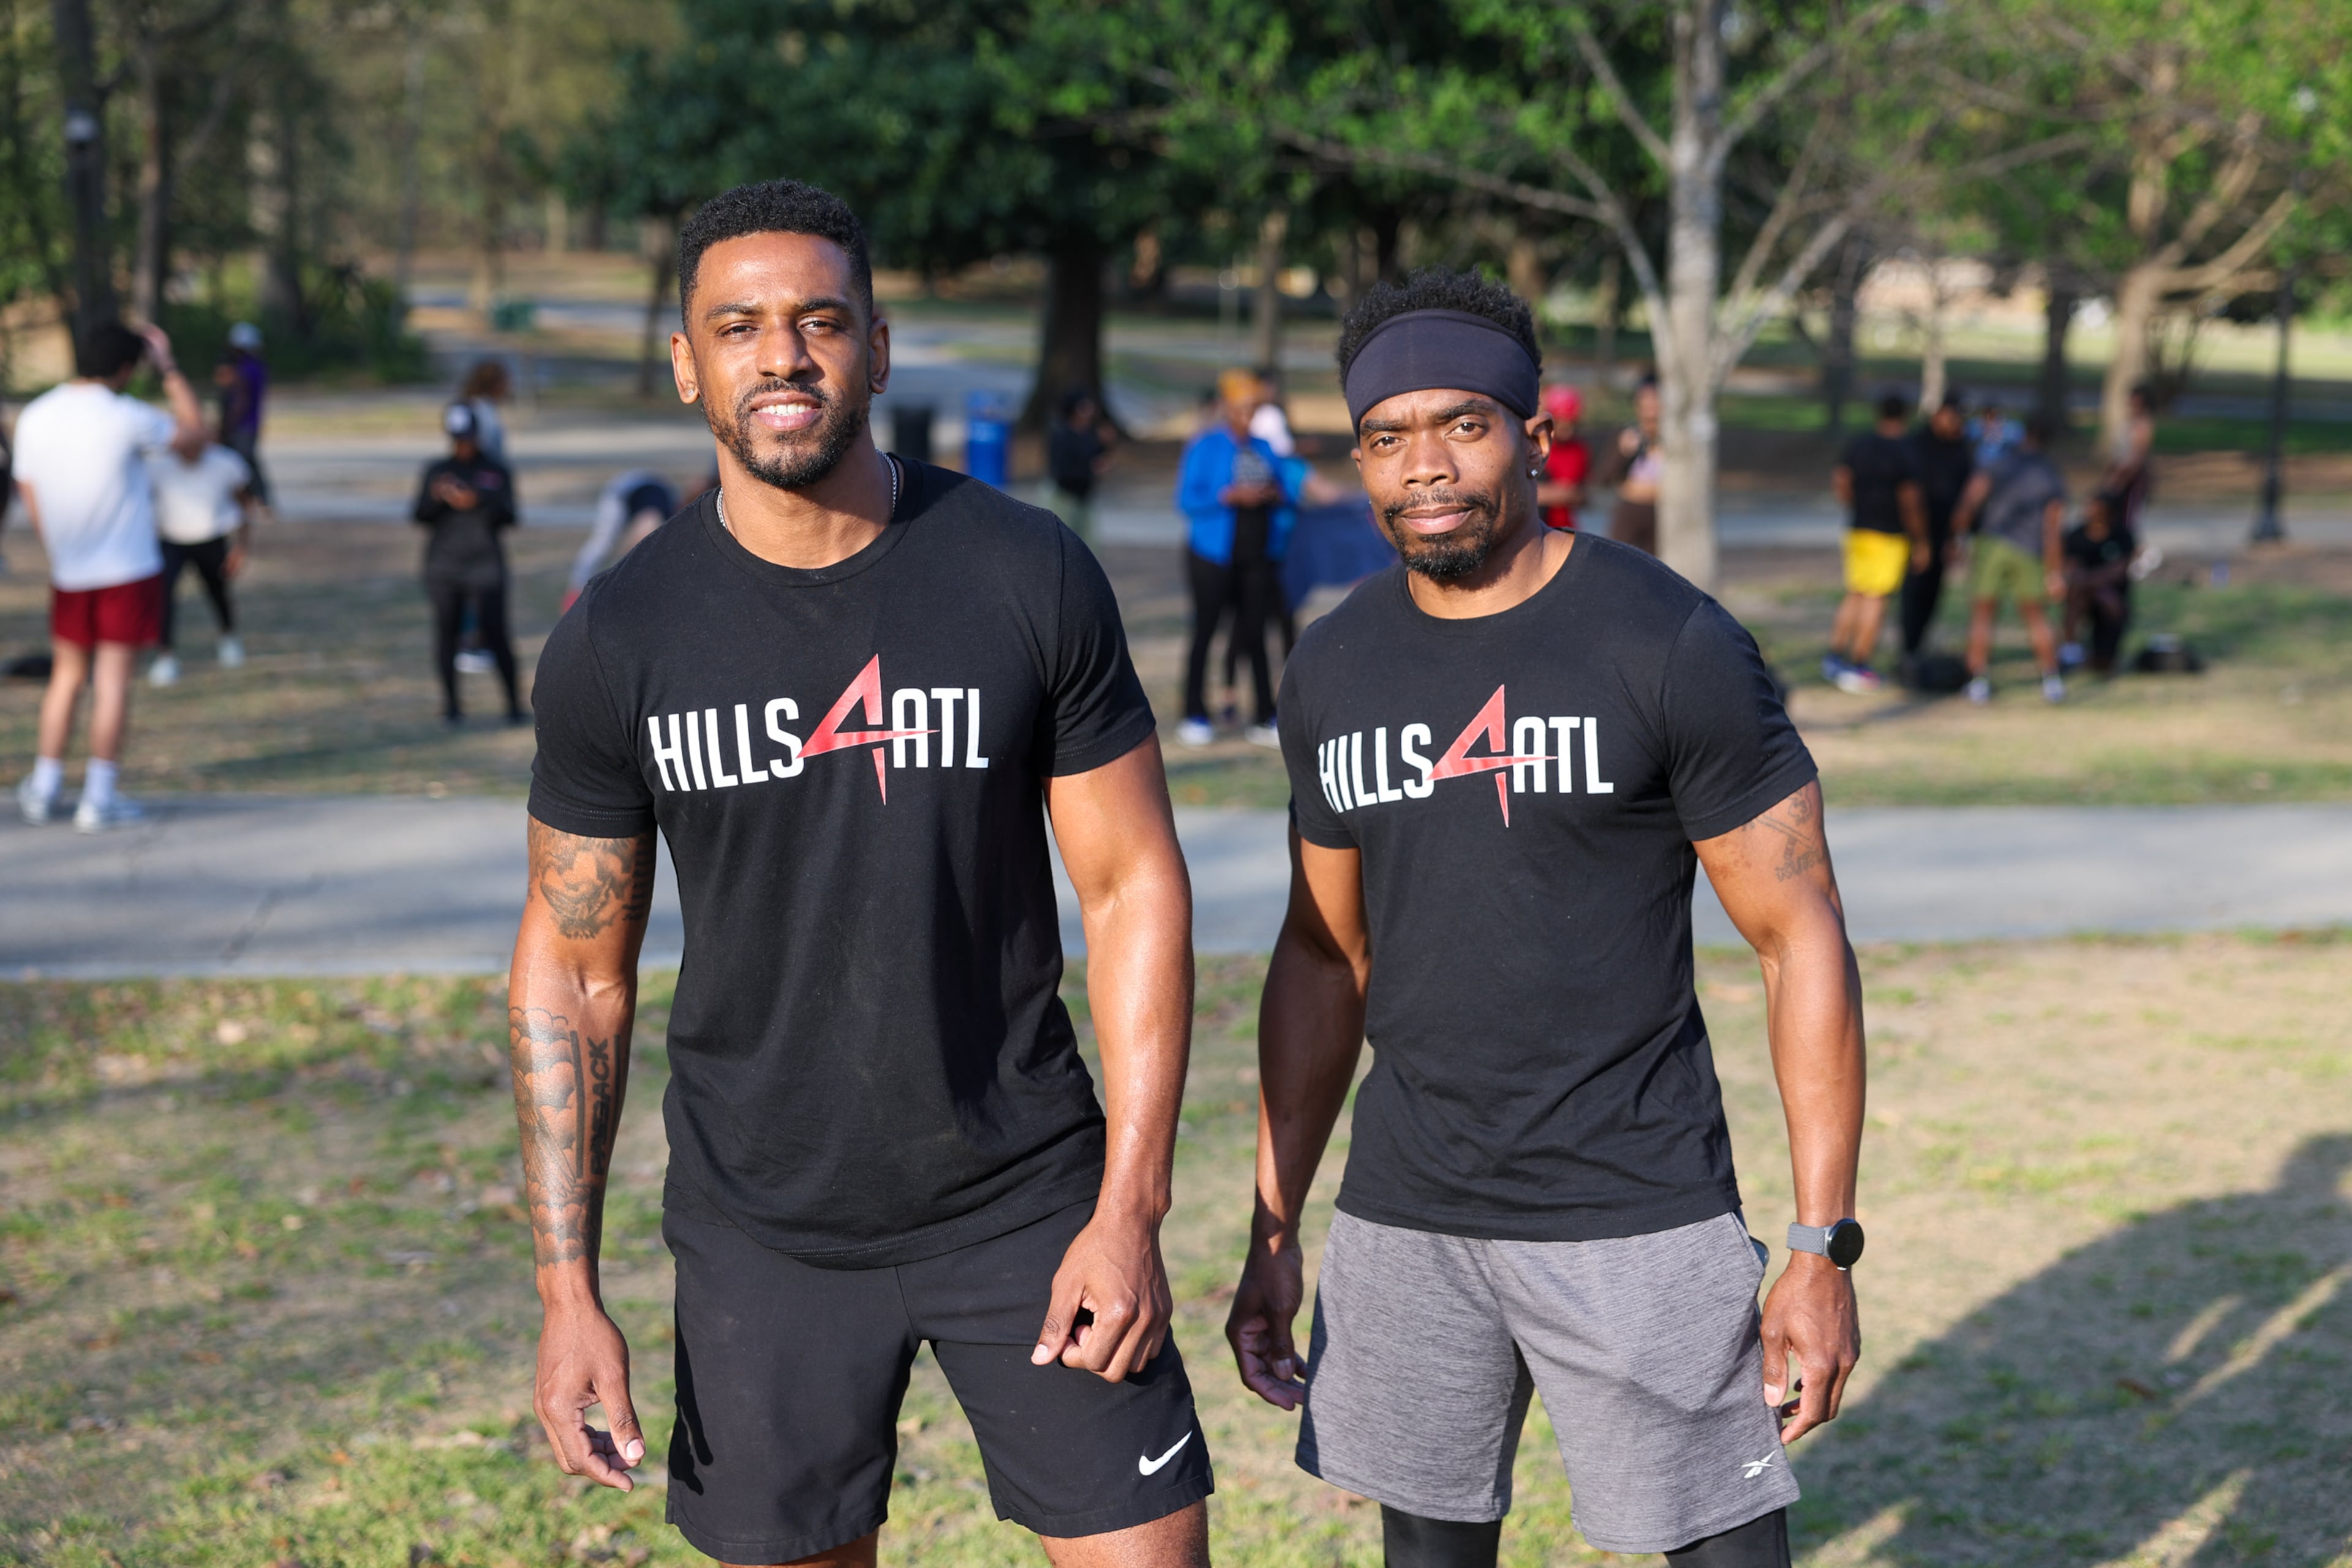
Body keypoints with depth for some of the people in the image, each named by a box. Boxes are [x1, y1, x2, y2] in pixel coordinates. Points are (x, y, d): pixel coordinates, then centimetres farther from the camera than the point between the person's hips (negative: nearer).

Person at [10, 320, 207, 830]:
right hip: (129, 568, -4)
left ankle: (44, 788, 18)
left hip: (68, 573, 4)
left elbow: (33, 506, 7)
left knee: (67, 675, 16)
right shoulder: (128, 418, -15)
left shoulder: (33, 419, 0)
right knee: (113, 678, 0)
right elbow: (194, 436, 2)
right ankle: (99, 798, 2)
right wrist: (169, 370, 7)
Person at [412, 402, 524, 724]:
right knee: (447, 633, 1)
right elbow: (420, 516, 6)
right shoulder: (436, 470, 11)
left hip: (485, 566, -2)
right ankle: (451, 704, 10)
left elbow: (508, 518, 0)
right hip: (444, 567, 2)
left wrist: (477, 502, -17)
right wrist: (436, 497, -15)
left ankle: (515, 704, -4)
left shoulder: (497, 471, 7)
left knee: (495, 634, -9)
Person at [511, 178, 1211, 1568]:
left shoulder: (1031, 577, -7)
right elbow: (574, 967, 1)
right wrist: (568, 1292, -3)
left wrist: (1131, 1207, -9)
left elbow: (1135, 886, -4)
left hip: (1025, 1198, -1)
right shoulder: (619, 641, -5)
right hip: (762, 1229, 1)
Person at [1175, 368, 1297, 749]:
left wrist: (1276, 496, -9)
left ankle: (1265, 721, 7)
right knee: (1205, 631, 0)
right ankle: (1195, 716, 6)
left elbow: (1290, 497, 13)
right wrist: (1230, 496, -21)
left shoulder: (1263, 449, 13)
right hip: (1214, 556, -5)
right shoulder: (1205, 446, -3)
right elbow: (1187, 500, -11)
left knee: (1255, 636, 6)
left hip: (1257, 556, 5)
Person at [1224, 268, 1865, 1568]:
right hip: (1405, 1217, 5)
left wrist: (1823, 1248, -12)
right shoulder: (1333, 672, 6)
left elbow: (1799, 938, -8)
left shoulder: (1673, 648, -9)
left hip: (1636, 1217, -4)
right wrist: (1274, 1229, 12)